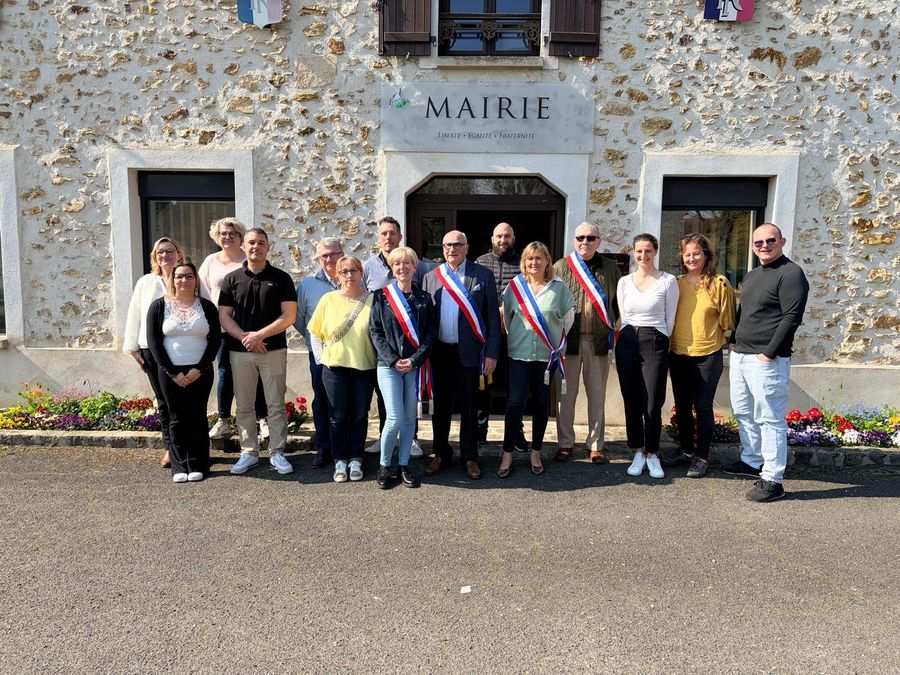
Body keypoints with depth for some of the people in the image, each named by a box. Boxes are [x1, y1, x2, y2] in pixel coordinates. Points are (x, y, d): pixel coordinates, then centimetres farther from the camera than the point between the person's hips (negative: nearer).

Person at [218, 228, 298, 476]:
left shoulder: (281, 278, 3)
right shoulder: (232, 279, 8)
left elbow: (289, 316, -5)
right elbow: (224, 316, 4)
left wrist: (259, 334, -13)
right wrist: (244, 337, -12)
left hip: (274, 350, -2)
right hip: (240, 351, 2)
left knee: (276, 404, 1)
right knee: (244, 405, 7)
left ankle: (277, 452, 11)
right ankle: (248, 452, 18)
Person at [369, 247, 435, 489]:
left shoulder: (424, 298, 7)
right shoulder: (382, 296, 2)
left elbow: (430, 334, 4)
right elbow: (375, 332, -1)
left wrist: (415, 360, -10)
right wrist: (393, 360, -11)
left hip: (415, 366, 2)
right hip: (389, 365, -2)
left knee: (409, 417, 8)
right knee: (395, 418, -8)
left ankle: (404, 465, 21)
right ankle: (384, 465, 11)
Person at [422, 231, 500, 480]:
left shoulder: (483, 275, 0)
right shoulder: (431, 277, 8)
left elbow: (493, 317, -2)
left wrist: (491, 353, -7)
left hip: (469, 352, -2)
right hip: (440, 352, 3)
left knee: (468, 406, 7)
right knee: (441, 405, 12)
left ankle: (470, 457, 21)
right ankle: (441, 454, 26)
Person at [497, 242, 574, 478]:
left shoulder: (559, 287, -1)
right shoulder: (515, 286, 1)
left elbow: (568, 316, 9)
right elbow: (506, 316, 13)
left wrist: (557, 340, 9)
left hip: (547, 354, 1)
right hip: (520, 353, 0)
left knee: (541, 403, 7)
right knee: (515, 402, -5)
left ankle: (536, 452, 22)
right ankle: (507, 454, 6)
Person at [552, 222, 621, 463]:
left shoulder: (610, 268, 7)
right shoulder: (561, 266, 3)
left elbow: (617, 301, 12)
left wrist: (611, 327, 4)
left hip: (599, 341, 1)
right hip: (569, 339, -1)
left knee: (597, 395, 8)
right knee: (566, 394, 6)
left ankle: (596, 445, 19)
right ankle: (565, 443, 18)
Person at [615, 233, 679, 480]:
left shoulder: (668, 281, 0)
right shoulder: (624, 282, 9)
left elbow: (670, 319, 4)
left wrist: (656, 343, 6)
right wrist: (631, 338, 7)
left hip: (655, 344, -3)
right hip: (627, 344, 3)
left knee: (652, 404, -3)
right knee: (631, 402, 6)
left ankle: (652, 453, 15)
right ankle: (638, 453, 20)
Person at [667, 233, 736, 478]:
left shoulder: (719, 284, -7)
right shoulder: (677, 283, 4)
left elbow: (726, 321, -2)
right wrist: (669, 342, 7)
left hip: (707, 355, -4)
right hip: (678, 354, 4)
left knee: (703, 407, 2)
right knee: (682, 406, 14)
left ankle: (702, 457, 14)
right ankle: (686, 451, 30)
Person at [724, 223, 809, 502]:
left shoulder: (791, 274, -8)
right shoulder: (752, 275, 18)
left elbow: (791, 318, -15)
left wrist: (769, 353, -17)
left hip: (766, 360, -9)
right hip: (739, 356, 9)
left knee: (770, 419, -5)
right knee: (743, 413, 17)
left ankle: (772, 480, 1)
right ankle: (752, 461, 32)